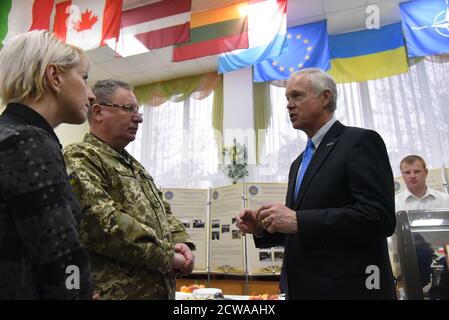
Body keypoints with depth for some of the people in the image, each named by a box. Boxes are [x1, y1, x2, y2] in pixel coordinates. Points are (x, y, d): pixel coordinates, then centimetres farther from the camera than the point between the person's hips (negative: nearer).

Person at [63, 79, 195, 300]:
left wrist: (181, 243, -2)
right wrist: (166, 256, -18)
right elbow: (100, 222, -24)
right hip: (115, 291, -8)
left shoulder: (133, 165, 17)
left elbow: (163, 212, 18)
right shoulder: (79, 158, -10)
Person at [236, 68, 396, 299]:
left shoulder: (361, 141, -10)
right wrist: (262, 228, -1)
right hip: (303, 287, 8)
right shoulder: (299, 163, 14)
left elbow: (379, 217, -21)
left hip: (347, 288, -7)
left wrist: (298, 221, -24)